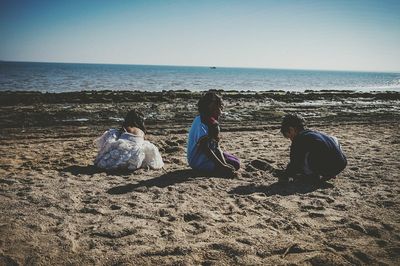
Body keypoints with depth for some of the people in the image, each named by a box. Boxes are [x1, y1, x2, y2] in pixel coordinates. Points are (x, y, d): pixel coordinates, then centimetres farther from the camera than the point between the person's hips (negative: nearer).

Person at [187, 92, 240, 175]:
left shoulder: (213, 122, 5)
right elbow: (204, 148, -28)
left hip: (210, 154, 9)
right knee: (235, 165, -11)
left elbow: (216, 147, 1)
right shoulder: (200, 121, -23)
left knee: (236, 162, 13)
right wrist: (222, 166, -27)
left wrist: (224, 163, -15)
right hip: (199, 161, -9)